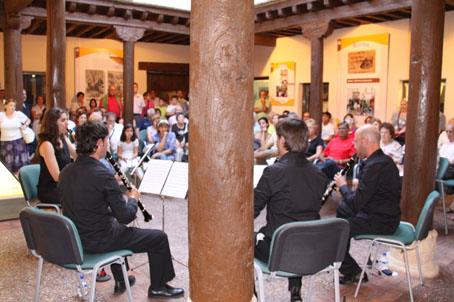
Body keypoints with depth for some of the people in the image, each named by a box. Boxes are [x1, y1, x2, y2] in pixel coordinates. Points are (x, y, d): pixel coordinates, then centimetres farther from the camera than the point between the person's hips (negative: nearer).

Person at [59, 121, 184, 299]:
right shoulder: (102, 174, -25)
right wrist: (133, 198, 1)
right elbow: (125, 217, -19)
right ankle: (158, 287, 26)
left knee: (116, 224, 38)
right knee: (159, 238, 5)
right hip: (98, 241, -8)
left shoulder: (66, 171, -1)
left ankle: (120, 281, 45)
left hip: (74, 238, 9)